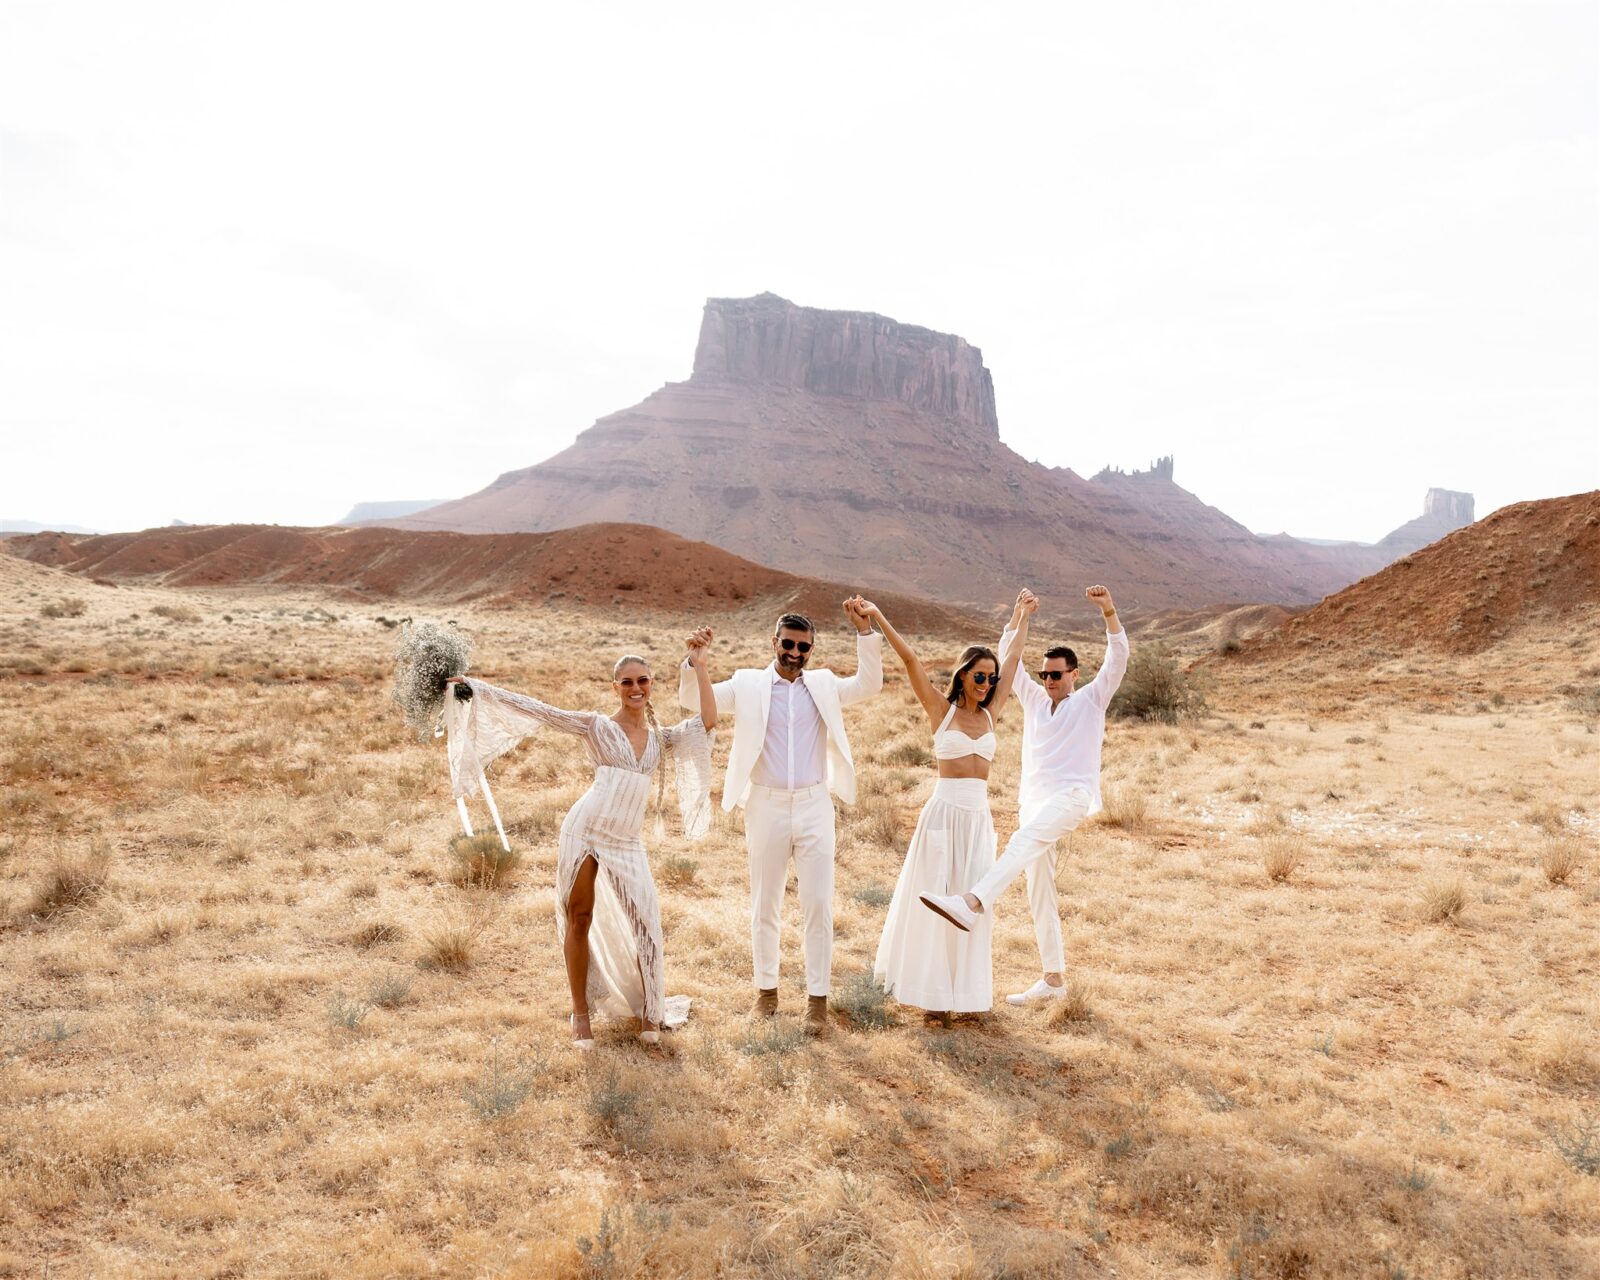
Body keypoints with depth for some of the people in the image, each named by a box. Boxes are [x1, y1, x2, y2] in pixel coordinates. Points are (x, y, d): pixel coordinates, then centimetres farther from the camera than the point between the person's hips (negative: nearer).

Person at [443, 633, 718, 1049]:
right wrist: (479, 688, -4)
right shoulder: (596, 726, 2)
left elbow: (707, 722, 1)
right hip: (585, 831, -3)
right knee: (579, 920, 3)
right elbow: (540, 711, -1)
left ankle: (649, 1010, 19)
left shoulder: (661, 739, 12)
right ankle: (581, 1014, 16)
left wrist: (699, 667, -2)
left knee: (643, 922, 0)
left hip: (627, 843, 3)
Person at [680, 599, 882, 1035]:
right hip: (766, 807, 0)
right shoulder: (748, 684, 2)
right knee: (764, 907, 11)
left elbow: (868, 684, -5)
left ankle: (817, 999, 12)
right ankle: (766, 989, 27)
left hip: (814, 807, 1)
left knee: (819, 906, 2)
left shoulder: (824, 684, 7)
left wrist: (864, 630, -14)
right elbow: (693, 699, -5)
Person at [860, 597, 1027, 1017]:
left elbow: (1014, 659, 18)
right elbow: (909, 659, -8)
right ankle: (929, 985, 16)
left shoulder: (991, 714, 9)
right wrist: (877, 617, -13)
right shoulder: (940, 709, 0)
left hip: (979, 816, 4)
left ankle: (965, 986, 18)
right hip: (944, 812, -3)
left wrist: (1025, 617, 26)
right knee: (933, 897, 4)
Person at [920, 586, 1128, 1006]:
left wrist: (1108, 611, -15)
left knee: (1024, 840, -35)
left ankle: (974, 901, -54)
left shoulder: (1091, 700, 10)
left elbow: (1118, 657, -2)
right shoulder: (1034, 700, 21)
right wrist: (1020, 615, -1)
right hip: (1033, 798, 6)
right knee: (1039, 891, 5)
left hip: (1071, 794, -6)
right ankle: (1053, 978, 13)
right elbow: (1009, 657, 12)